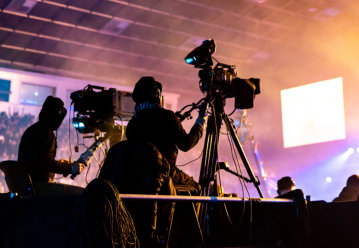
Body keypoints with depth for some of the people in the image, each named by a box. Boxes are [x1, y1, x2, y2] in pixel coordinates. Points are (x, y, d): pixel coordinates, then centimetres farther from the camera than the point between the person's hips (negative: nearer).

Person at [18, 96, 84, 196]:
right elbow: (46, 163, -21)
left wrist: (58, 163, 25)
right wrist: (71, 168, -12)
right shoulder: (46, 132, -13)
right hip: (38, 186, -11)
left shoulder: (32, 129, 18)